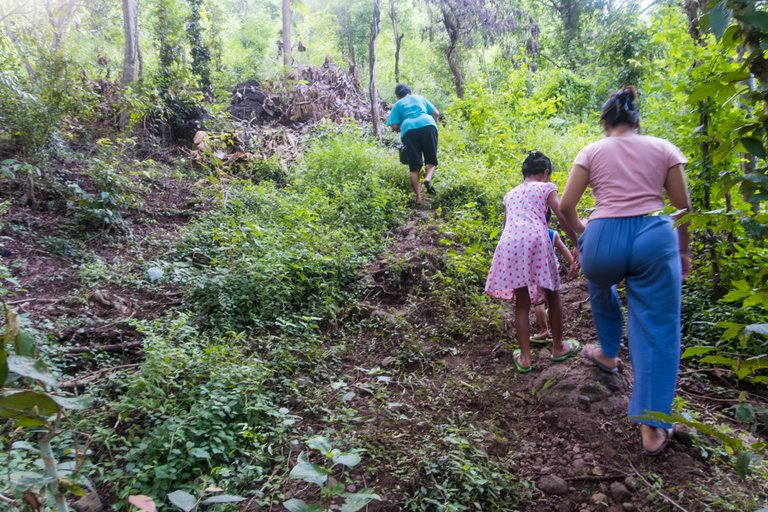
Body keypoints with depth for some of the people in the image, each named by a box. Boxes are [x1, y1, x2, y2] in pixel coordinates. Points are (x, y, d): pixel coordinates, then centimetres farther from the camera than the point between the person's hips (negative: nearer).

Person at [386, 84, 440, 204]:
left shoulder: (397, 105, 24)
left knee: (414, 167, 2)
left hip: (409, 130, 0)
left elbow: (394, 126, 10)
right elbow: (436, 114, 20)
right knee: (431, 160, 10)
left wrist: (399, 130, 31)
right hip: (427, 125, 1)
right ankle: (428, 178, -21)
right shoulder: (420, 98, 29)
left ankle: (419, 197, -8)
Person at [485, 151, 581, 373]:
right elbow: (563, 218, 5)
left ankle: (524, 357, 11)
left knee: (522, 304, 11)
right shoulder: (546, 187, 17)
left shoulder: (510, 194, 30)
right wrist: (577, 245, 11)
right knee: (552, 296, 17)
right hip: (535, 240, -3)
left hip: (510, 243, 3)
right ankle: (558, 348, 30)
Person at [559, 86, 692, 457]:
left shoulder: (592, 152, 10)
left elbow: (566, 206, 5)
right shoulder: (663, 148, 13)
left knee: (601, 288, 35)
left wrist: (580, 233, 23)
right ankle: (652, 427, 5)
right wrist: (683, 250, 23)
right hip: (655, 238, 0)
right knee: (656, 331, 5)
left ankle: (608, 353, 53)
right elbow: (683, 207, 11)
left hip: (603, 238, 0)